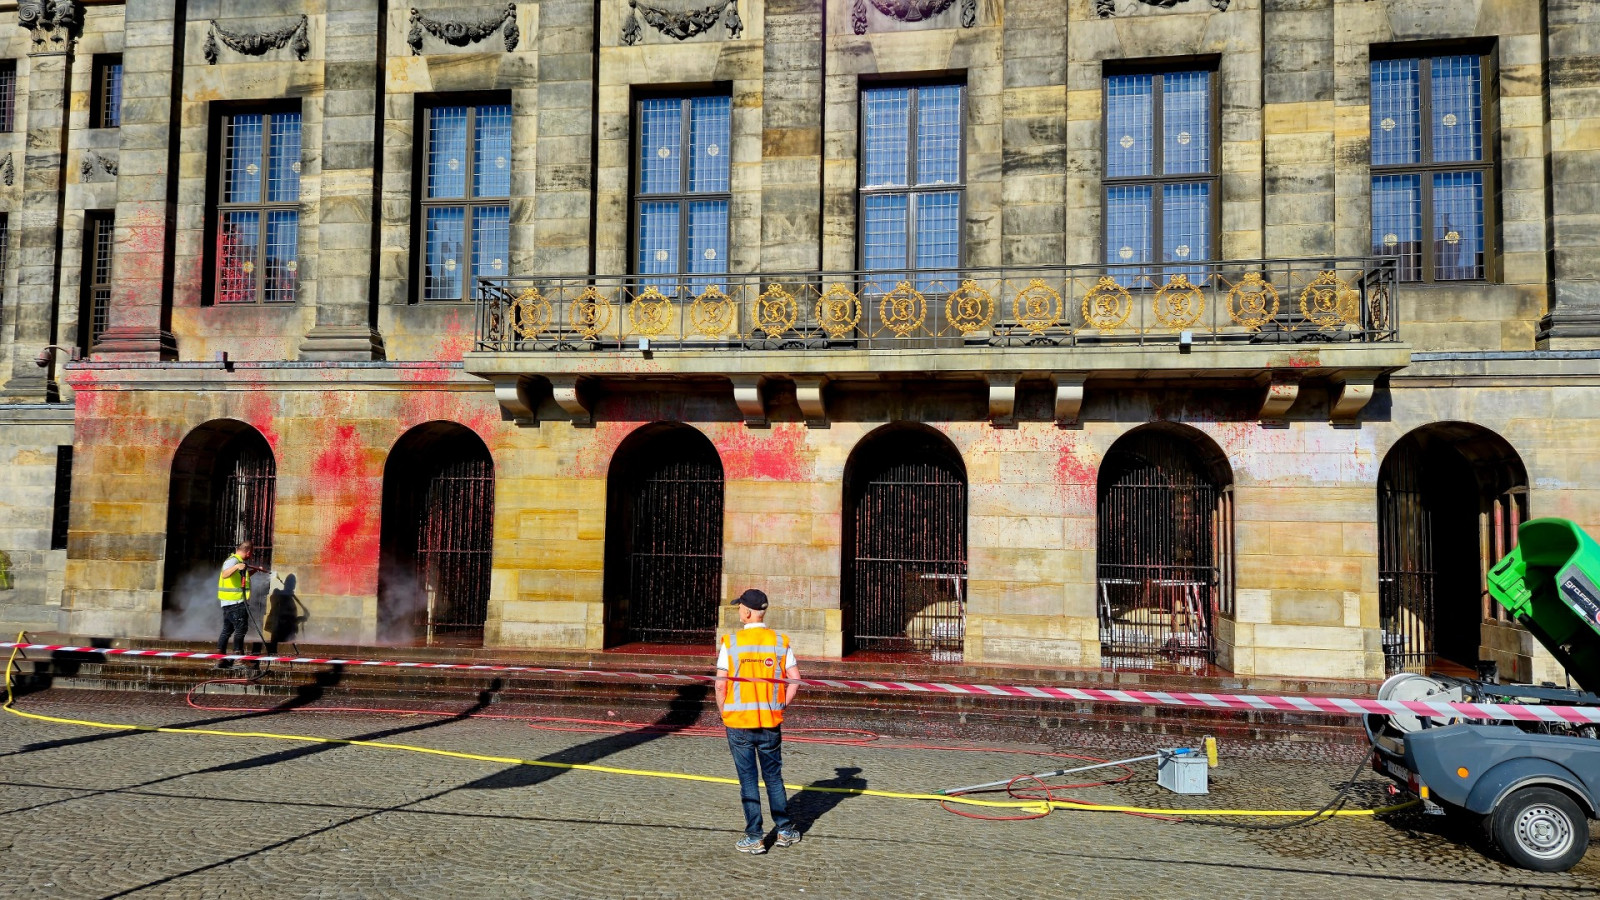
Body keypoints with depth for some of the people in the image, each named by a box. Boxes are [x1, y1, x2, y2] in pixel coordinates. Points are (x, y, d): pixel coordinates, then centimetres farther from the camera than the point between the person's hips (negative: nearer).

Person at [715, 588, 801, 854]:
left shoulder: (730, 642, -7)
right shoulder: (780, 642, 0)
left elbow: (721, 684, -9)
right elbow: (794, 680, -1)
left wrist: (724, 713, 5)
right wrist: (779, 708, 10)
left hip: (738, 722, -2)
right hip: (771, 722, 2)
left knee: (748, 779, 5)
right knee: (773, 776, 16)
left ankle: (755, 837, 9)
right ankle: (785, 830, 23)